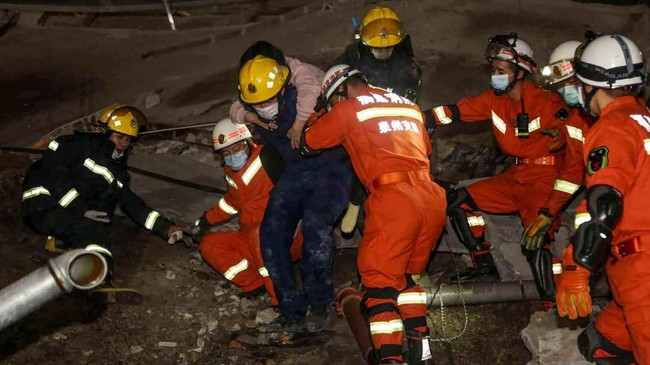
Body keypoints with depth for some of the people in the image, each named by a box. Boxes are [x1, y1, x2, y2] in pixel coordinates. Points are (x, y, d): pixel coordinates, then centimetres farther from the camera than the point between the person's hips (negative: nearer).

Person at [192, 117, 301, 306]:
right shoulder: (231, 174, 9)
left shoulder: (267, 160, -17)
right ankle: (256, 284, -8)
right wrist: (206, 220, 26)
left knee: (259, 232, -38)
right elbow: (232, 202, 26)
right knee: (209, 245, -4)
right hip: (252, 240, 8)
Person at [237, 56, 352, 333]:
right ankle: (292, 312, 0)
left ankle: (320, 304, -17)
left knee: (315, 222, -32)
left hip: (330, 169, -6)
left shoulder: (308, 101, -22)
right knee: (271, 234, -10)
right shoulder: (255, 117, -2)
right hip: (295, 173, 6)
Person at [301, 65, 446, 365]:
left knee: (379, 281, -2)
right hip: (433, 199, 6)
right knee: (407, 275, 21)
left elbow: (307, 144, 17)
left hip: (393, 197, -6)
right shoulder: (409, 105, 25)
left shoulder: (349, 108, 8)